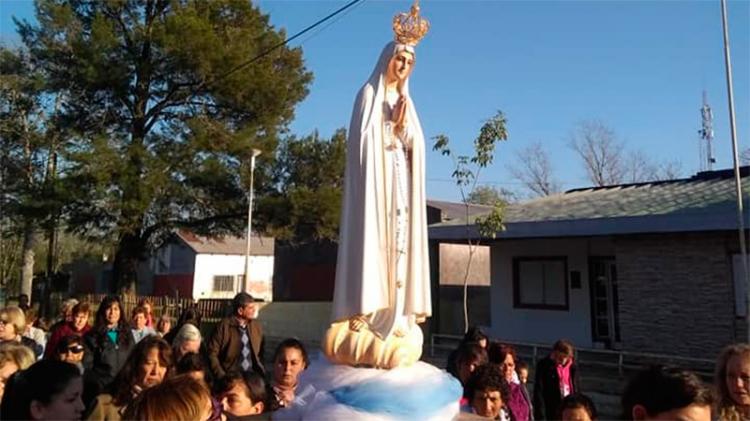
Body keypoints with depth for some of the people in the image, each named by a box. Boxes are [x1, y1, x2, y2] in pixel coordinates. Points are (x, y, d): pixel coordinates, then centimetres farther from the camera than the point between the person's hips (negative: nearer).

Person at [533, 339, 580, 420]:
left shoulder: (573, 367, 6)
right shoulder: (544, 365, -8)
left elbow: (577, 390, 13)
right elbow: (538, 392, -10)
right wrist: (541, 417, -15)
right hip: (551, 415, -4)